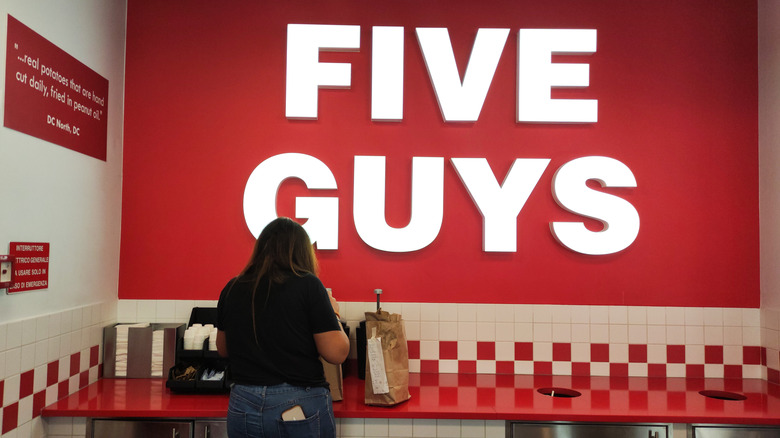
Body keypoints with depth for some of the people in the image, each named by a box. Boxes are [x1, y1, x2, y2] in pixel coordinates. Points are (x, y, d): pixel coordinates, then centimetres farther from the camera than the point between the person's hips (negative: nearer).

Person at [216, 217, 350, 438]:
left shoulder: (232, 289, 1)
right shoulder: (307, 285, -12)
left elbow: (223, 349, 15)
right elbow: (336, 353, -13)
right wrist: (332, 313, 3)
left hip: (243, 408, 4)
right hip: (302, 408, -3)